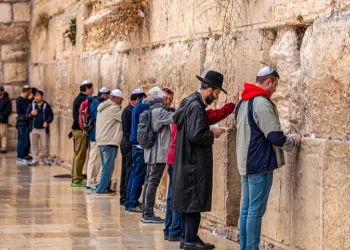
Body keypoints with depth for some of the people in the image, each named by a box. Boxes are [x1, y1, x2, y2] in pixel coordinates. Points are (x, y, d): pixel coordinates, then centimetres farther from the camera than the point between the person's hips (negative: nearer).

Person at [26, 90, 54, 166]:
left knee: (44, 145, 2)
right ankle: (35, 159, 13)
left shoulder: (46, 105, -1)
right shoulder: (32, 105, 6)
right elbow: (27, 114, 5)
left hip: (43, 128, -2)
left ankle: (44, 159, 14)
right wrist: (30, 114, -18)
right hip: (34, 128, 2)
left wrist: (47, 122, -17)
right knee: (34, 145, 5)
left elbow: (51, 115, -1)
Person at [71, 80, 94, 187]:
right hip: (81, 130, -10)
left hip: (76, 129, 10)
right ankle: (77, 180, -4)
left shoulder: (78, 99, 17)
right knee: (80, 155, -6)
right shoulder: (83, 100, -14)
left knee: (77, 154, 16)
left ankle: (75, 179, 21)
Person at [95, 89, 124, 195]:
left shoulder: (103, 108, 16)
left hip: (101, 140, 10)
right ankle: (102, 189, -7)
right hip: (109, 141, -10)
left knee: (106, 166, 16)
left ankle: (105, 187, 20)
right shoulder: (113, 108, -13)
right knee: (108, 167, -6)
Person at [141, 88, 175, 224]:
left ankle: (146, 213, 14)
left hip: (151, 153, 10)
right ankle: (148, 214, -7)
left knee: (149, 181, 11)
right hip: (159, 153, -10)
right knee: (153, 182, -8)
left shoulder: (152, 110, 15)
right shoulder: (159, 111, -15)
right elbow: (174, 117, -22)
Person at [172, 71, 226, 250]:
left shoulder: (190, 102, 13)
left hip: (188, 161, 10)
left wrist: (209, 130, 11)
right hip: (195, 161, -10)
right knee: (195, 201, -5)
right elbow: (195, 135, -24)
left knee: (189, 200, 14)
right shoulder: (196, 106, -18)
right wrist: (213, 134, -10)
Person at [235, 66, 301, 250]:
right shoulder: (262, 103, -16)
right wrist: (294, 142, -1)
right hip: (260, 164, -9)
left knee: (246, 209, 11)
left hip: (246, 163, 9)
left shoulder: (243, 102, 14)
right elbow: (275, 136, -19)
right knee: (256, 211, -6)